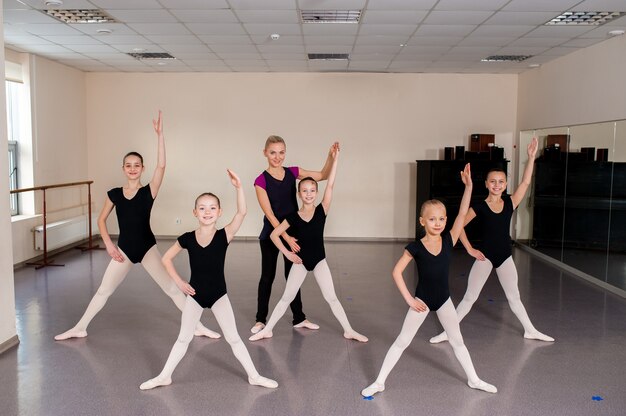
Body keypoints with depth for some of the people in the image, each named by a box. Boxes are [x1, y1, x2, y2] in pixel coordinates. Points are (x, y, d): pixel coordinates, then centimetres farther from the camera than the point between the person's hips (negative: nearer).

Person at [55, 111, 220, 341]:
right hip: (123, 249, 2)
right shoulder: (114, 194, -2)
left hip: (147, 248, -2)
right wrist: (109, 244, -2)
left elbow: (161, 165, -23)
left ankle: (198, 326, 7)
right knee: (103, 291, 10)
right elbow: (101, 219, 9)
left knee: (172, 288, -2)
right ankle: (79, 328, 26)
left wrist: (159, 134, -28)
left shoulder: (149, 192, -9)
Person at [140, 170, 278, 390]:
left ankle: (254, 376, 17)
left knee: (233, 338, 6)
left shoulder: (224, 236, -15)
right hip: (194, 294, 1)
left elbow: (241, 212, -30)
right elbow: (166, 258, 3)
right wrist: (179, 282, -4)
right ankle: (164, 376, 26)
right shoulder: (187, 238, -11)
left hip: (219, 295, -1)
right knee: (183, 339, 12)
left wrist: (238, 187, -40)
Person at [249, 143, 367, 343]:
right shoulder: (293, 217, -9)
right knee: (286, 298, 7)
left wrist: (334, 158, -23)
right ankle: (267, 330, 18)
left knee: (332, 298, 4)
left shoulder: (322, 211, -9)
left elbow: (330, 184, -18)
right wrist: (287, 253, -8)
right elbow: (274, 234, -3)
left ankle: (349, 331, 15)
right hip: (300, 261, 0)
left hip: (319, 260, 0)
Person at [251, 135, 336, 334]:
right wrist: (286, 237, -22)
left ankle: (299, 318, 24)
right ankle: (260, 320, 22)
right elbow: (269, 214, -18)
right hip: (271, 234, -4)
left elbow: (323, 175, 4)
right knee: (267, 276, 8)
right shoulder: (261, 181, -14)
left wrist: (330, 156, -12)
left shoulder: (293, 172, -2)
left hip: (292, 231, 4)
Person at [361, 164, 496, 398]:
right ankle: (379, 382, 9)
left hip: (444, 299, 3)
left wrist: (468, 186, -28)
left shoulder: (449, 240, -9)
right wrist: (409, 299, -15)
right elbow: (396, 272, -14)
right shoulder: (416, 248, -17)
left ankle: (474, 380, 34)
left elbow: (462, 213, -19)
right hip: (422, 300, -3)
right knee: (402, 342, 2)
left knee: (458, 341, 17)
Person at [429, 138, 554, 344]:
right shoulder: (480, 207, -9)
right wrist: (470, 249, -11)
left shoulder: (509, 203, -1)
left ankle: (530, 331, 32)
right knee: (469, 297, 0)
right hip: (485, 256, -3)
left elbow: (525, 182, -10)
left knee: (514, 297, 16)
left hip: (505, 257, 3)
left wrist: (531, 157, -16)